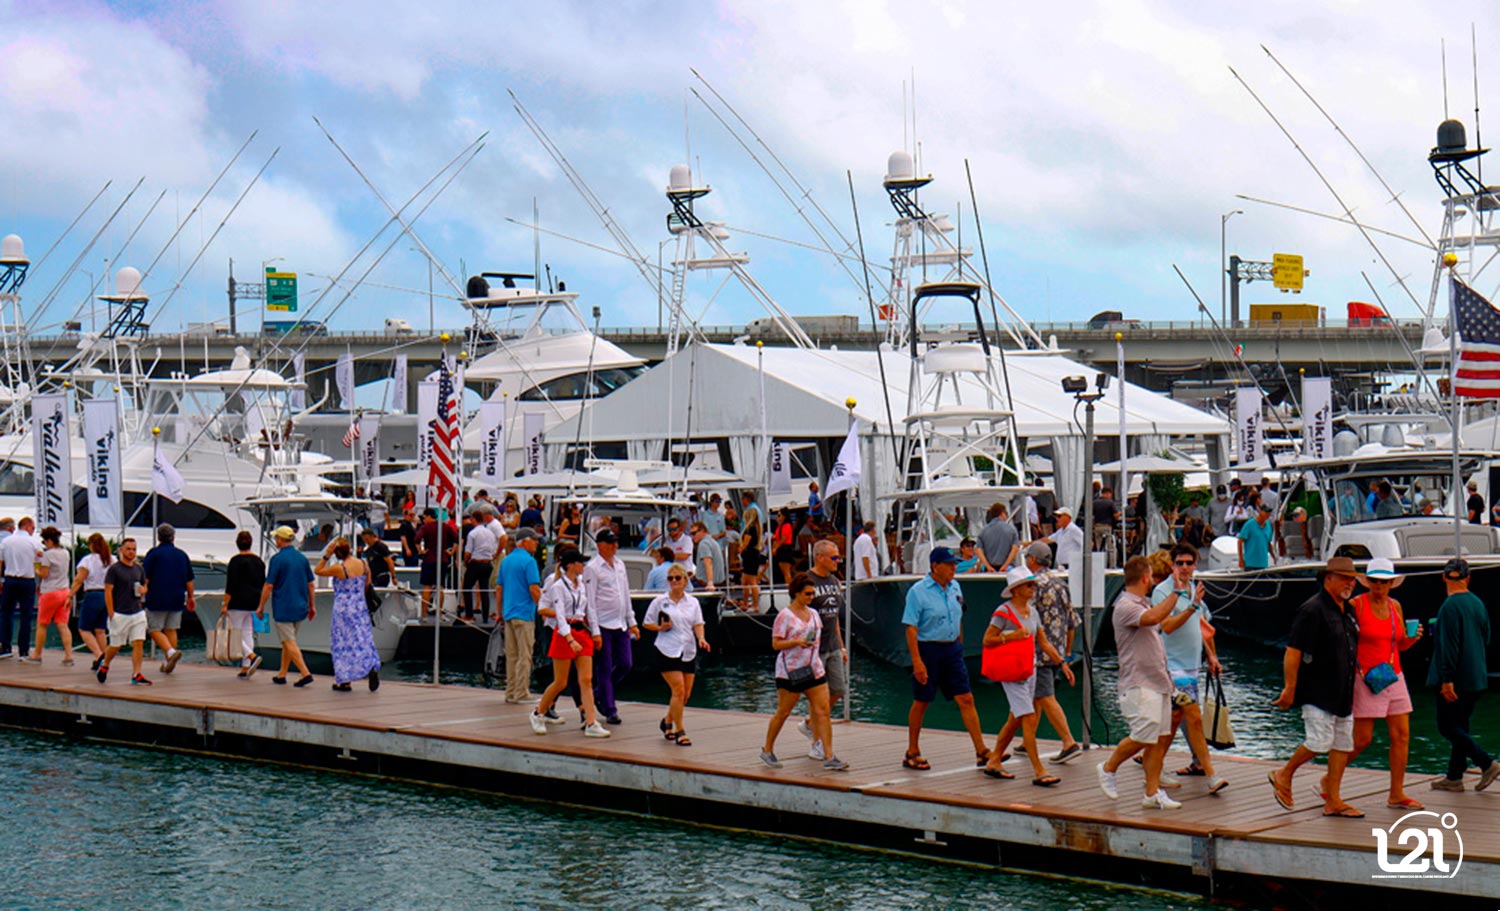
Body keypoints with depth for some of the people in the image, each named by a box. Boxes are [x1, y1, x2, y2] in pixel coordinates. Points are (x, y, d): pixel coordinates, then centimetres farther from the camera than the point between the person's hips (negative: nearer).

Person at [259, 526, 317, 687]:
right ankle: (281, 675, 21)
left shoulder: (277, 559, -11)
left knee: (289, 643, -6)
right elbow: (311, 584, 9)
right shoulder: (302, 558, 7)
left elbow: (269, 585, -12)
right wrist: (312, 606, 17)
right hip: (300, 607, 7)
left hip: (283, 607, -7)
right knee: (287, 642, 17)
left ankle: (305, 673, -17)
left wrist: (261, 606, -3)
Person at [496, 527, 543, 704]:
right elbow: (534, 590, -17)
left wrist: (500, 612, 23)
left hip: (508, 613, 8)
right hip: (524, 613, -8)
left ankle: (510, 692, 14)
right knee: (524, 656, -4)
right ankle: (521, 694, -4)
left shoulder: (506, 561, 13)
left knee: (511, 655, 11)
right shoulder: (528, 561, -11)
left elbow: (499, 589, 16)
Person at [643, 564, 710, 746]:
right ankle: (679, 731, -6)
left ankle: (667, 722, 31)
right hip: (668, 651, -4)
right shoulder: (660, 601, 1)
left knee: (686, 693, 6)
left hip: (689, 651, 4)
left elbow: (698, 624, 7)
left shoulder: (692, 602, 10)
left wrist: (701, 638, -12)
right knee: (678, 690, -14)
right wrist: (661, 627, -13)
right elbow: (647, 623, 6)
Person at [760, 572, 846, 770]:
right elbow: (776, 643, -12)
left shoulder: (813, 614, 12)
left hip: (814, 670, 6)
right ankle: (767, 751, 23)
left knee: (822, 711, -5)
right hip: (790, 672, -6)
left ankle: (829, 757, -7)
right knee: (783, 713, 4)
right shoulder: (785, 616, -8)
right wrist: (797, 642, -24)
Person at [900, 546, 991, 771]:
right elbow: (911, 628, -15)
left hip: (952, 649, 5)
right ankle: (912, 754, 18)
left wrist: (959, 647, 16)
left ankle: (982, 752, -1)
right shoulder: (918, 591, -11)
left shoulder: (954, 588, 8)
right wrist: (917, 661, -20)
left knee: (966, 699, -1)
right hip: (928, 649, -5)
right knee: (921, 702, 5)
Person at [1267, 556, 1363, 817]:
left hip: (1342, 693, 8)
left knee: (1344, 743, 6)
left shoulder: (1348, 611, 14)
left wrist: (1351, 691, 20)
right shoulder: (1312, 610, -13)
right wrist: (1290, 688, -17)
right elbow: (1293, 651, -15)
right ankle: (1283, 776, 11)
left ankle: (1333, 800, 12)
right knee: (1320, 740, -12)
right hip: (1317, 691, -8)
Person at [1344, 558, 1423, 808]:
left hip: (1394, 678, 6)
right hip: (1364, 679, -6)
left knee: (1402, 736, 1)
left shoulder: (1395, 606, 11)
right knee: (1362, 739, -6)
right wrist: (1354, 668, -17)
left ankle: (1397, 795, 8)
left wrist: (1413, 637, -2)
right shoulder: (1356, 605, -7)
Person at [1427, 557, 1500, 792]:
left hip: (1457, 679, -8)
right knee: (1460, 726, 14)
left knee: (1448, 727, -2)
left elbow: (1449, 645, -21)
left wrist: (1446, 680, -20)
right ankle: (1454, 777, 17)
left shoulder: (1450, 606, -17)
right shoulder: (1478, 603, 7)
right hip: (1476, 678, 8)